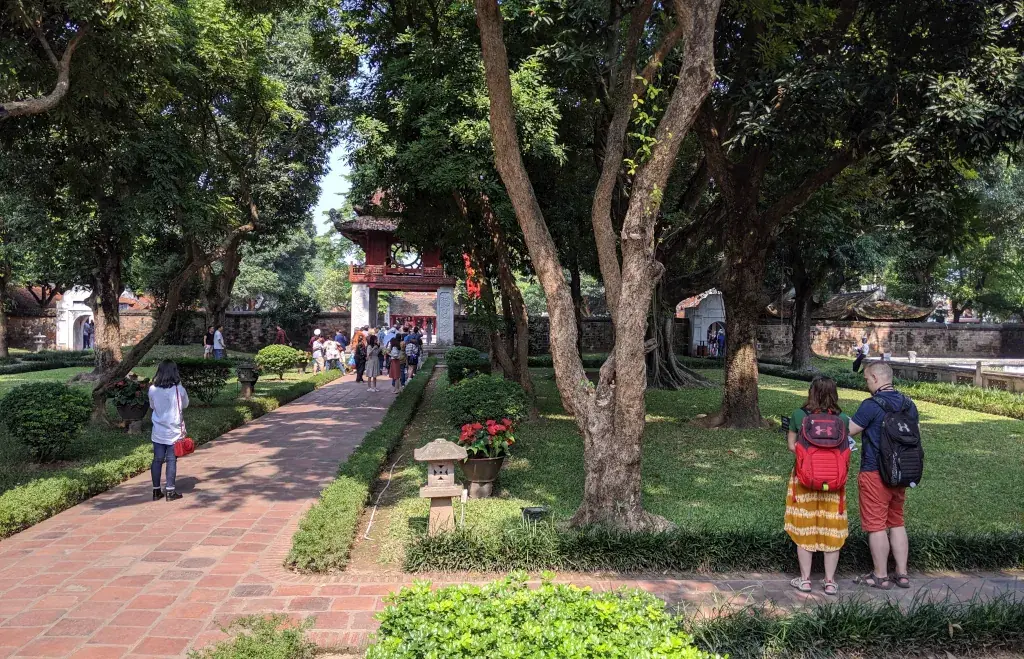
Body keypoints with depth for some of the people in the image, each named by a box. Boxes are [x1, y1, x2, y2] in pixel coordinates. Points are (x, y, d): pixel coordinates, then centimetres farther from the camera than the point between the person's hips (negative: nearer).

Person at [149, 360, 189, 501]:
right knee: (171, 460, 4)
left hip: (158, 432, 2)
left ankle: (156, 491, 16)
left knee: (157, 460, 9)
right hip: (174, 431, -2)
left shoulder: (152, 389, -6)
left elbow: (152, 406, 9)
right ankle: (170, 491, 7)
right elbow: (185, 404, 5)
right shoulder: (179, 389, -12)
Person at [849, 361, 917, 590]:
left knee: (876, 525, 2)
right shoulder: (909, 404, 7)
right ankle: (902, 574, 21)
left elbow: (846, 432, -15)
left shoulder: (872, 405, -17)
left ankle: (881, 577, 9)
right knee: (896, 523, 17)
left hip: (875, 474, -8)